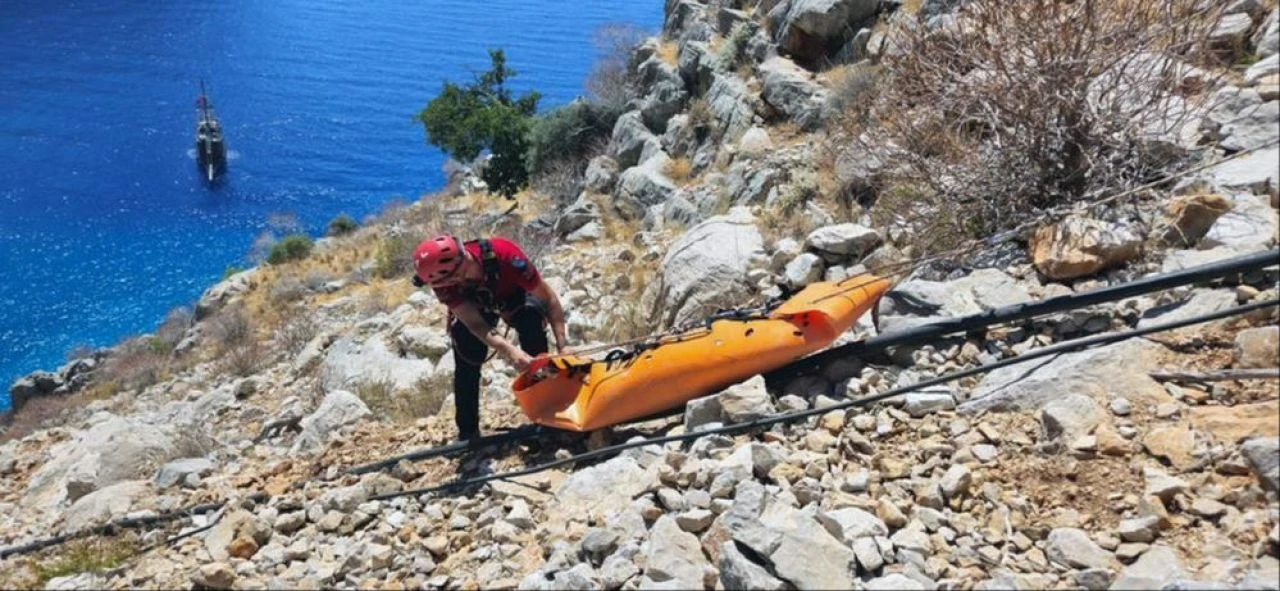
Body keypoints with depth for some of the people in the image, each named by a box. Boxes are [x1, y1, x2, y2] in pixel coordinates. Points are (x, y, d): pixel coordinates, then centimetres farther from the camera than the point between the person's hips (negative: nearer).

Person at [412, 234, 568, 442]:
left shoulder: (503, 255, -43)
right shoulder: (444, 280, -36)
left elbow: (549, 297, -35)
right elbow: (476, 325, -41)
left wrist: (562, 348, -41)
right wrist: (510, 351, -59)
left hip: (514, 295, -1)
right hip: (473, 307, 1)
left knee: (533, 317, -28)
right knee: (467, 360, -16)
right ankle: (467, 432, 0)